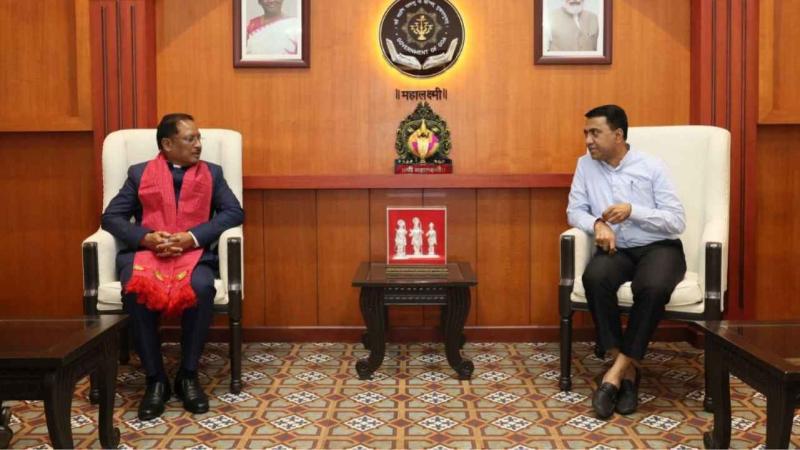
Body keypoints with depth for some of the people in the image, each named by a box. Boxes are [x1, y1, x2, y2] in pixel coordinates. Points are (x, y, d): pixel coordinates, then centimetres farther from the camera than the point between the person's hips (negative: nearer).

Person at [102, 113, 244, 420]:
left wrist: (192, 237, -12)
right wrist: (147, 237, -12)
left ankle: (188, 376, -17)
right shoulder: (139, 173, 15)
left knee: (201, 287, -35)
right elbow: (111, 217, 7)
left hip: (194, 251, 0)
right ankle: (155, 379, -19)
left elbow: (234, 212, 3)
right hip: (145, 251, 0)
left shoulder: (212, 173, 16)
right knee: (136, 289, -34)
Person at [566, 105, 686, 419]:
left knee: (653, 286, -36)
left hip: (659, 248, -2)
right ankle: (628, 368, -23)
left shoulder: (651, 167, -4)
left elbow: (677, 222, -7)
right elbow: (575, 211, 4)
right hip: (616, 249, 2)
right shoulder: (586, 165, 6)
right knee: (594, 277, -33)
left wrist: (633, 211, -20)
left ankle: (619, 369, -24)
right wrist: (597, 223, -17)